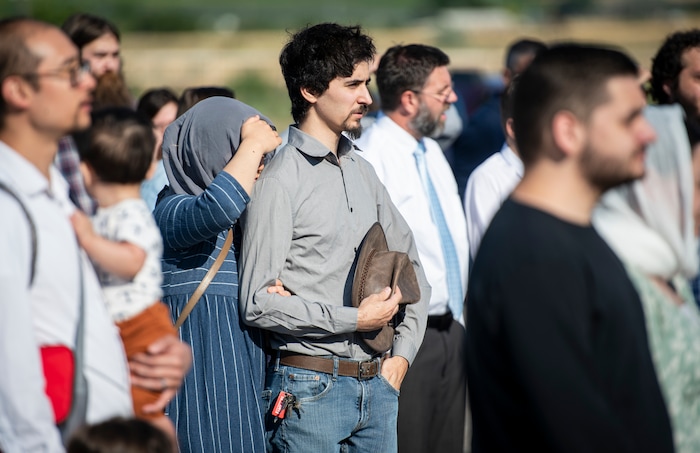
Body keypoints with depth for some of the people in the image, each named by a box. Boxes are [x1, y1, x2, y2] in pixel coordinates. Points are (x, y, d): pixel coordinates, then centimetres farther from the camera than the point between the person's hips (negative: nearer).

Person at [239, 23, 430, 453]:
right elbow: (259, 303, -14)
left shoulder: (363, 171, 12)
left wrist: (403, 352, 9)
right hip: (311, 386, -6)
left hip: (377, 384, 7)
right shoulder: (280, 180, -10)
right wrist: (354, 319, -13)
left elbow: (411, 266, 20)